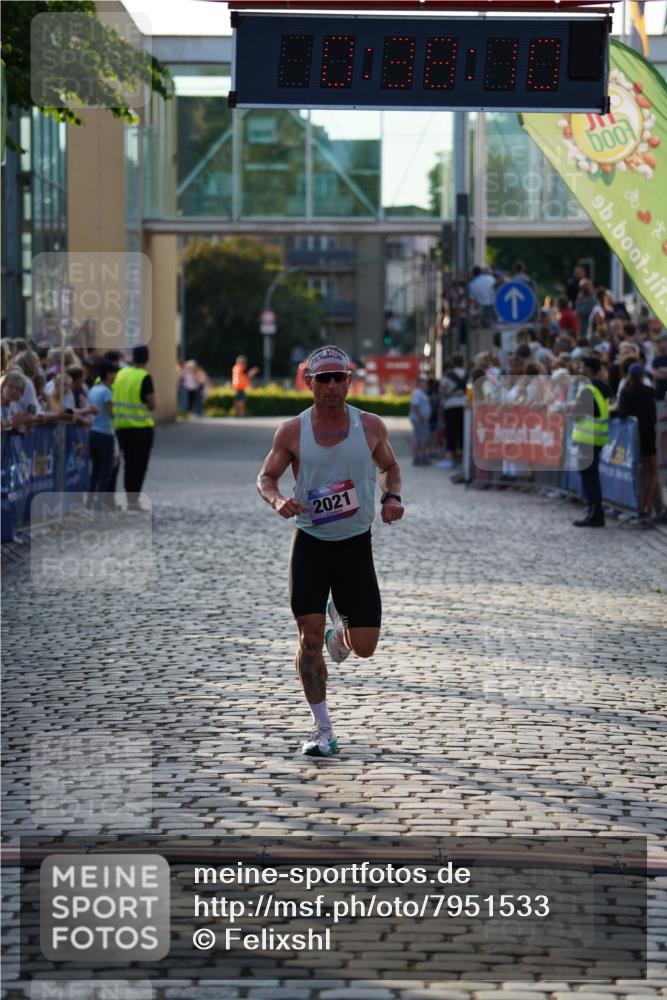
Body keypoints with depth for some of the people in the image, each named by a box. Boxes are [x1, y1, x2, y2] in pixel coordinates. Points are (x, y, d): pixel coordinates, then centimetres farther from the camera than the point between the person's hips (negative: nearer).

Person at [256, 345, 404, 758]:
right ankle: (323, 730, 5)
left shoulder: (371, 426, -3)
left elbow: (390, 467, 14)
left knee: (364, 646, -2)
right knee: (310, 637, -6)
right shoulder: (293, 431, -4)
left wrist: (393, 497, -6)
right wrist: (278, 500, -17)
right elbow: (265, 477, 5)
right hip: (310, 542, -1)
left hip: (356, 544, 1)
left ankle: (340, 621, 36)